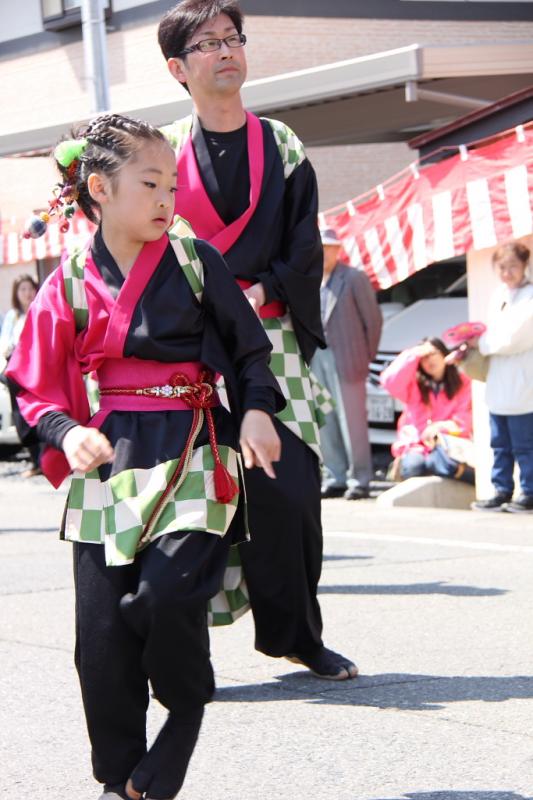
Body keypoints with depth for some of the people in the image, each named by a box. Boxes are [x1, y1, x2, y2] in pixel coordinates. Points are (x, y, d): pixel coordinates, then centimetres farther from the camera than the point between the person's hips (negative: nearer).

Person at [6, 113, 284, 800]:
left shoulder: (195, 263, 4)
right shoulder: (70, 284, 5)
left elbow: (249, 348, 12)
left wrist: (256, 411, -4)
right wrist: (67, 432, -9)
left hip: (190, 451, -2)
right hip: (109, 456, 2)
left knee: (167, 591, -21)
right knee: (102, 627, -2)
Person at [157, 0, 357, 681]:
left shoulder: (280, 147, 12)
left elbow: (305, 247, 7)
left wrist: (260, 292, -10)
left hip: (268, 340, 2)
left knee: (290, 487, -4)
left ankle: (294, 633, 12)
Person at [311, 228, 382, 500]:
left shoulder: (355, 278, -2)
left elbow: (373, 320, -1)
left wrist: (366, 359, -2)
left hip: (345, 360, -5)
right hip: (316, 359, 6)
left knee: (352, 421, -5)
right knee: (325, 422, 7)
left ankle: (359, 480, 1)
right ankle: (335, 478, 13)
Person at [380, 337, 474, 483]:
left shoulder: (463, 384, 8)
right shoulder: (414, 384, 11)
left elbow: (464, 422, 1)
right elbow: (390, 382, -10)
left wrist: (440, 427, -17)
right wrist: (414, 355, -8)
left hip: (447, 445, -3)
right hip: (415, 445, 3)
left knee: (441, 461, -40)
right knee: (413, 466, -34)